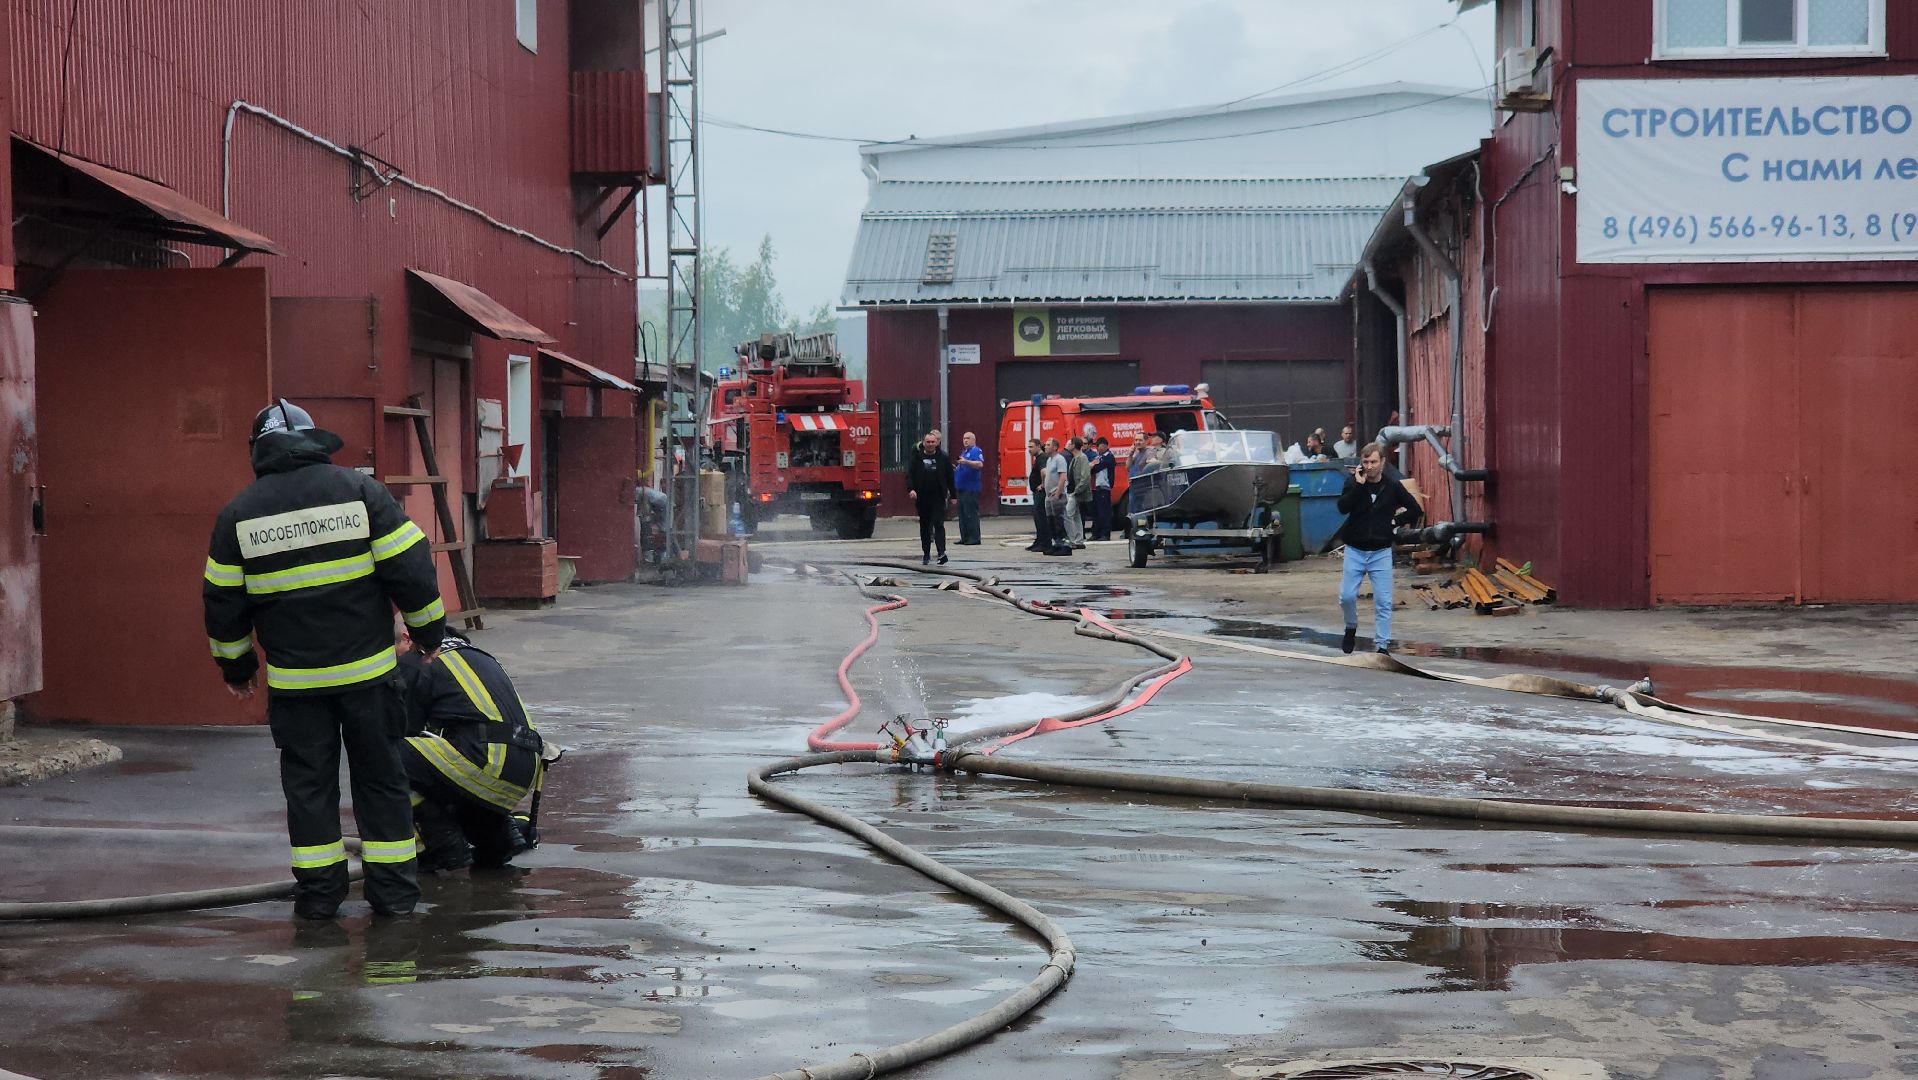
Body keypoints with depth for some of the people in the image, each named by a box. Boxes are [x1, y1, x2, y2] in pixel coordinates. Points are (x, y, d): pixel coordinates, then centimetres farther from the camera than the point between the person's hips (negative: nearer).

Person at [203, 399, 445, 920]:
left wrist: (235, 665, 20)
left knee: (308, 783, 10)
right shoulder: (360, 490, -3)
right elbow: (411, 568, -5)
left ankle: (318, 891, 9)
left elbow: (223, 601, 6)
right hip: (367, 669, 0)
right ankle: (394, 890, 11)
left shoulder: (239, 512, 2)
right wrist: (428, 631, 9)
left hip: (293, 677, 1)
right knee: (381, 778, 9)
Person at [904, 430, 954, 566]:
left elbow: (950, 477, 7)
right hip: (922, 498, 2)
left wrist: (952, 496, 6)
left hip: (938, 498, -2)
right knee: (924, 526, 11)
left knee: (939, 524, -12)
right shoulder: (917, 458, 4)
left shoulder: (943, 458, 4)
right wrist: (911, 489, -19)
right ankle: (926, 554, 20)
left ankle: (942, 553, -18)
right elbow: (909, 474, -2)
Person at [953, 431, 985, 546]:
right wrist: (955, 468, 15)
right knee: (962, 514, 10)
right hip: (961, 488, 10)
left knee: (971, 514, -10)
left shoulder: (976, 451, -6)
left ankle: (974, 538, -8)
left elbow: (980, 464, -23)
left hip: (971, 488, -10)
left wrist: (966, 462, -33)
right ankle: (964, 538, 14)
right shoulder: (964, 452, 23)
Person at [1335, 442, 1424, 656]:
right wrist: (1358, 484, -22)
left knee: (1383, 602, -3)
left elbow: (1416, 510, 6)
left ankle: (1382, 645, 3)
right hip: (1355, 550, 0)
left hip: (1381, 552, 0)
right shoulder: (1353, 482, -2)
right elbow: (1343, 508, -18)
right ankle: (1351, 628, 25)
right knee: (1347, 596, -4)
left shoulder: (1393, 487, -1)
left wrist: (1395, 523, -1)